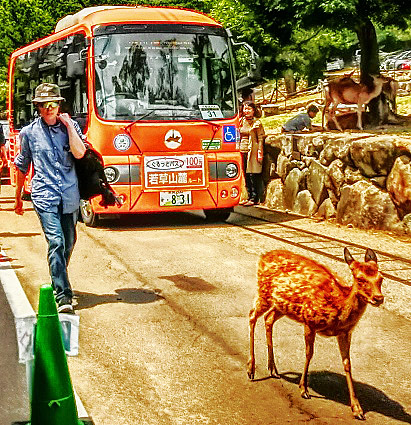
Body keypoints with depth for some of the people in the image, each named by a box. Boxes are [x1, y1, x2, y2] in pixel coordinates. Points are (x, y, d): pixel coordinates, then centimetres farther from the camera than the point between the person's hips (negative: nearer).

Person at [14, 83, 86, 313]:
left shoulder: (70, 126, 7)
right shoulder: (29, 132, 6)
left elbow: (79, 153, -10)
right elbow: (22, 167, 17)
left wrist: (69, 125, -10)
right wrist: (18, 198, 21)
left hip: (70, 195, 3)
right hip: (45, 195, -2)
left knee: (69, 242, 13)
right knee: (56, 242, -16)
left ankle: (59, 281, 38)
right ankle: (63, 296, -21)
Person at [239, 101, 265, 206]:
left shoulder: (257, 122, -3)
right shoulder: (242, 121, 15)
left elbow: (260, 138, -5)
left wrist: (260, 153, -11)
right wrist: (238, 149, 15)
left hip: (252, 150, -6)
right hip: (243, 150, 6)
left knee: (253, 175, -6)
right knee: (246, 175, 8)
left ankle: (255, 198, -1)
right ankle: (249, 197, 16)